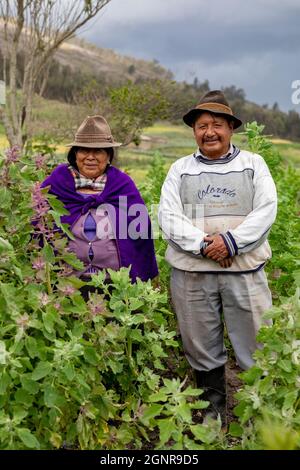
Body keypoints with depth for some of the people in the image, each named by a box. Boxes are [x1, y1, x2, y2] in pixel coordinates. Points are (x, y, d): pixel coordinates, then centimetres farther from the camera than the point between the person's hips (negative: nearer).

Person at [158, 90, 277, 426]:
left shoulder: (253, 163, 8)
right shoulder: (180, 169, 10)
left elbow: (266, 210, -3)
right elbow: (168, 216, -1)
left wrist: (231, 241, -16)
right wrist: (202, 244, -15)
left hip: (244, 270, -1)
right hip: (191, 272, 1)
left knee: (255, 346, 3)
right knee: (202, 348, 11)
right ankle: (213, 408, 30)